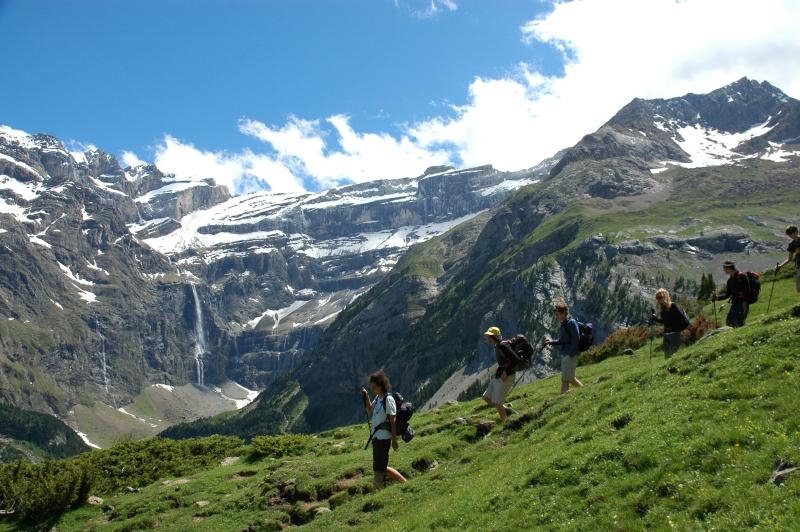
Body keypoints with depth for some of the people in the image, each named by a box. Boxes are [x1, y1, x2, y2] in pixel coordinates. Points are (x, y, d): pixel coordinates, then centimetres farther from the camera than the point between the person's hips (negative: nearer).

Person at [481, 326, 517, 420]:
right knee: (486, 398, 13)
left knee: (497, 403, -7)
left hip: (505, 377, -10)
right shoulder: (496, 346, 11)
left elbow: (515, 358, -24)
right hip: (497, 377, 10)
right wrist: (498, 370, 11)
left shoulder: (502, 345, -17)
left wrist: (506, 372, -23)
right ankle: (507, 408, 22)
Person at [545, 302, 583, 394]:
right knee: (570, 378, 16)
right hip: (565, 354, 10)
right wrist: (552, 342, 8)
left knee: (566, 378, -7)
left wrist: (571, 354, -23)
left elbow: (576, 339, -20)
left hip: (571, 355, -10)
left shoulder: (571, 322, -13)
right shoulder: (564, 324, 16)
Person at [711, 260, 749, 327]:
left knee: (738, 322, -13)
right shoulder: (730, 280, 15)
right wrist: (717, 297, 3)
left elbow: (746, 290, -17)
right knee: (729, 321, 8)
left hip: (742, 303, -9)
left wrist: (745, 302, -24)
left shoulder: (741, 276, -11)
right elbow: (727, 294, 16)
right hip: (735, 303, 9)